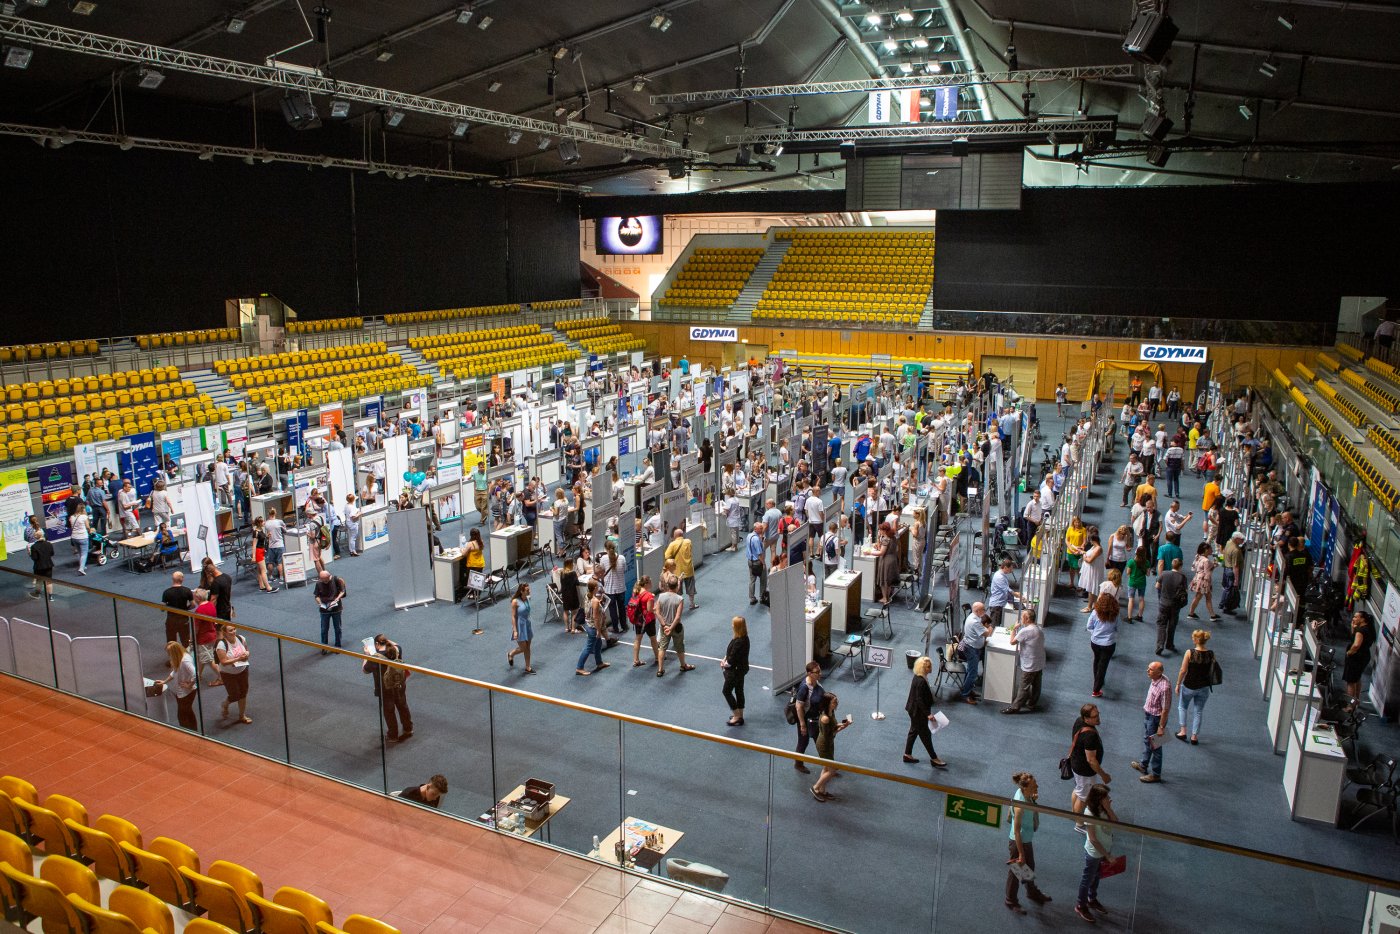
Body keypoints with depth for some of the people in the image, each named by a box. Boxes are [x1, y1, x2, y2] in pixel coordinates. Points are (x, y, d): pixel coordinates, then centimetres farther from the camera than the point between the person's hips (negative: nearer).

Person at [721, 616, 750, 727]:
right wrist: (724, 660, -1)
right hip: (741, 668, 9)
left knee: (727, 691, 7)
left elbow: (732, 659, -26)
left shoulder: (739, 642, -31)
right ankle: (739, 715, 32)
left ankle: (737, 716, 13)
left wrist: (725, 664, -7)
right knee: (739, 691, 19)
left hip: (735, 671, -9)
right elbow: (729, 651, 10)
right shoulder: (744, 638, -1)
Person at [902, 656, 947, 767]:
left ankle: (907, 755, 32)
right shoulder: (921, 681, -30)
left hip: (914, 710, 10)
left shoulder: (918, 677, 0)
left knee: (914, 731, 20)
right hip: (918, 712, -10)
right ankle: (934, 759, 18)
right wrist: (928, 714, -26)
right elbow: (919, 700, -27)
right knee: (925, 734, 4)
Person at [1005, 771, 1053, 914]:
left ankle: (1033, 892, 55)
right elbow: (1016, 831, -29)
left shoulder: (1026, 794, -12)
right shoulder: (1020, 805, -36)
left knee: (1030, 866, 30)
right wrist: (1021, 854, -24)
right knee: (1016, 871, 14)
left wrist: (1034, 799, -6)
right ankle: (1011, 901, 37)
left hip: (1028, 838, 8)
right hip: (1018, 842, -8)